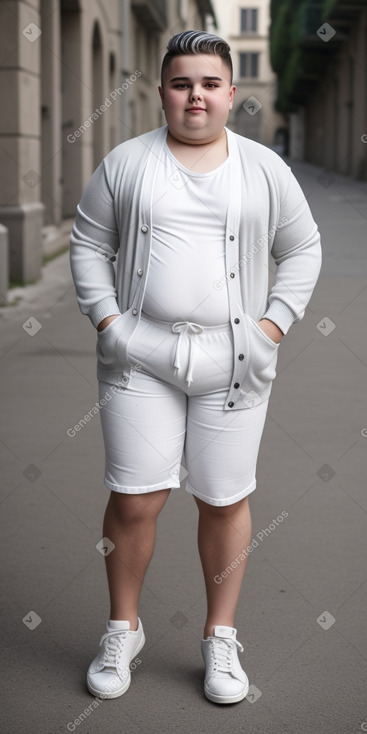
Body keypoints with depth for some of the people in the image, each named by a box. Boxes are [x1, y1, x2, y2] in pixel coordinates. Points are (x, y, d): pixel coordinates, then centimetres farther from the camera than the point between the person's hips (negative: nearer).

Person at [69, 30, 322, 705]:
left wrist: (273, 326, -1)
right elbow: (88, 243, 9)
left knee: (224, 500, 6)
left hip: (232, 362, 1)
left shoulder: (264, 168, 7)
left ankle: (221, 637, 23)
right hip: (140, 355, 0)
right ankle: (123, 630, 21)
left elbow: (302, 250, 10)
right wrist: (106, 320, -3)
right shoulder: (126, 162, 5)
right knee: (134, 499, -2)